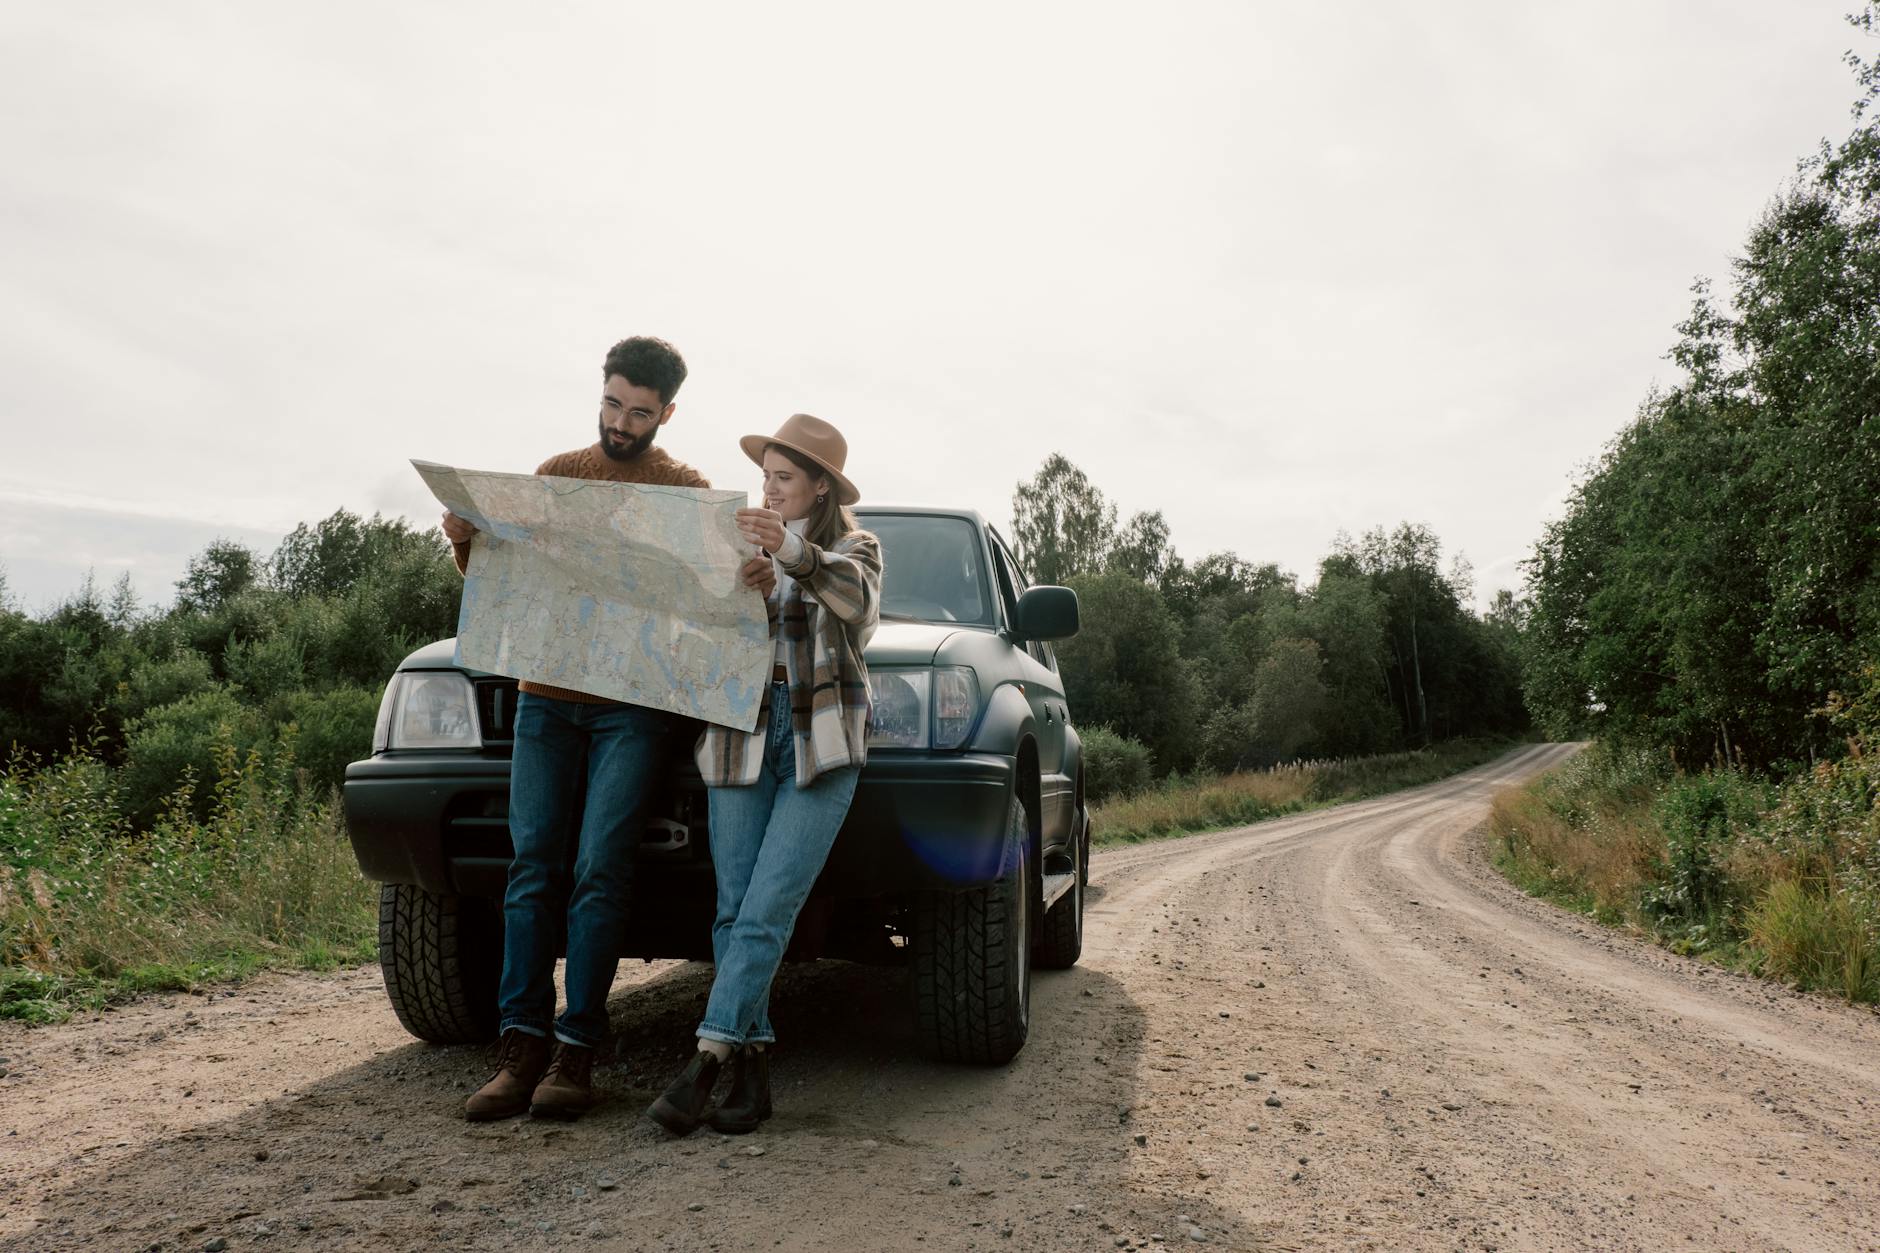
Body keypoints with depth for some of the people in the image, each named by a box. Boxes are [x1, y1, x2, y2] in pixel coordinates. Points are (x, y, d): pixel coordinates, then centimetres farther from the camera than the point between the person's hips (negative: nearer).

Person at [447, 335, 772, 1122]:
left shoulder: (687, 490, 5)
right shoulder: (555, 476, 14)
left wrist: (758, 580, -23)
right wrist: (465, 545, -6)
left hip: (633, 707, -3)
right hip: (546, 700, 3)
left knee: (599, 871, -8)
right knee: (534, 867, -1)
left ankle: (576, 1050, -3)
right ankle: (522, 1045, 2)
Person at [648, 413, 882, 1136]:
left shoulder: (854, 549, 7)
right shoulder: (739, 547, 19)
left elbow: (857, 602, -18)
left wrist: (793, 552, -35)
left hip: (822, 743, -3)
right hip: (741, 733, 4)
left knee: (767, 912, -13)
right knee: (734, 911, -2)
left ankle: (706, 1061, -12)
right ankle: (753, 1069, 3)